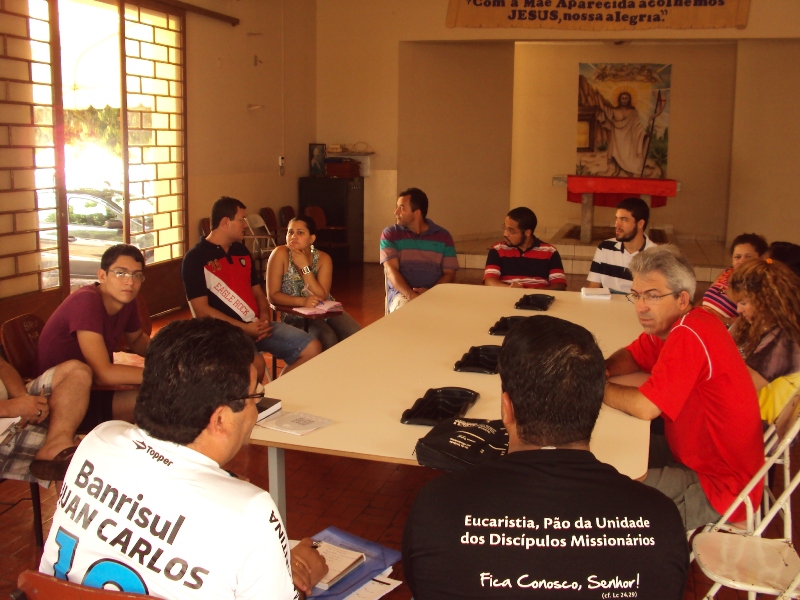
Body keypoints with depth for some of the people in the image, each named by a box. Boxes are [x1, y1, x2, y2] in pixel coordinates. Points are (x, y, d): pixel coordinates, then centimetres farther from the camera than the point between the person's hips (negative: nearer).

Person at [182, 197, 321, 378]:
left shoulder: (242, 251, 17)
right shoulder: (195, 259, -6)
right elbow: (202, 310, -12)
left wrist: (264, 318, -2)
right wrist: (243, 328, -17)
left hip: (257, 325, 7)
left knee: (312, 349, -8)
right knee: (255, 364, -37)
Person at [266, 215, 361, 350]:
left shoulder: (323, 258, -5)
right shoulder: (280, 254, -13)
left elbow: (322, 297, -15)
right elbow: (272, 295, -15)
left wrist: (305, 267, -22)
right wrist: (302, 301, -28)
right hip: (296, 315, -3)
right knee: (328, 339, -30)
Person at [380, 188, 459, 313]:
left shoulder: (443, 236, 8)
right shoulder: (390, 234, 5)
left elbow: (449, 273, 6)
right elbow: (391, 270, -6)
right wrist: (410, 295, -22)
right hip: (401, 293, -2)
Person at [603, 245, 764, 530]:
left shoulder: (688, 336, -28)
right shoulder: (668, 324, 1)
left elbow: (645, 407, -29)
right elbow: (632, 356, 16)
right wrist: (601, 369, -6)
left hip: (719, 488, -9)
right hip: (695, 454, 9)